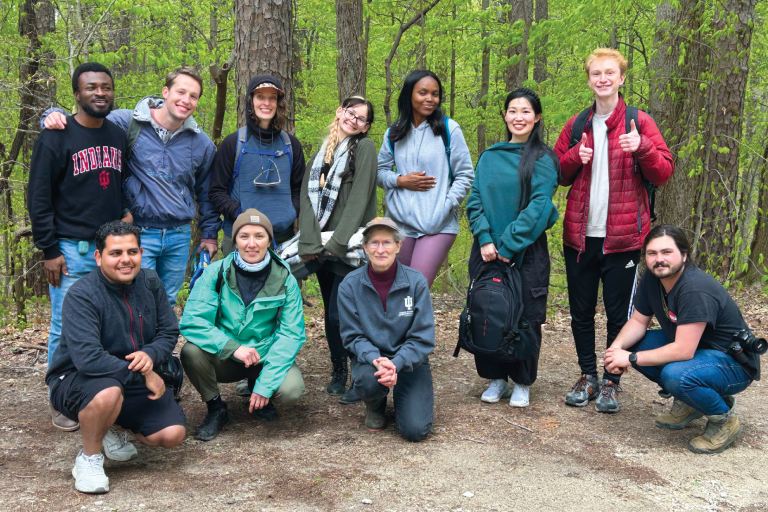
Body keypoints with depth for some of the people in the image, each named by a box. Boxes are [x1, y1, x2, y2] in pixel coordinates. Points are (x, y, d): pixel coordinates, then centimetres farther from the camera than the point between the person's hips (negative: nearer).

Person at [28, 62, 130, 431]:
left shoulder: (119, 136, 10)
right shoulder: (56, 137, -6)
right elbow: (38, 198, -7)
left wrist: (126, 212, 5)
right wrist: (49, 251, -10)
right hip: (71, 249, -5)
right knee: (66, 329, 0)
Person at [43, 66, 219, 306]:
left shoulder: (201, 143, 5)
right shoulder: (127, 123, -8)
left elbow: (206, 191, 16)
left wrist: (209, 234, 16)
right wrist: (56, 116, -21)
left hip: (179, 237, 4)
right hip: (138, 233, -4)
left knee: (167, 304, 16)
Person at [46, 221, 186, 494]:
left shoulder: (150, 282, -4)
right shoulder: (81, 295, -23)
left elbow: (169, 332, 1)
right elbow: (88, 358, -34)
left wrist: (150, 355, -22)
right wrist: (143, 374, -28)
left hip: (137, 381, 6)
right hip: (77, 380, -5)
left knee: (173, 435, -12)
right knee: (109, 391, -40)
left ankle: (111, 429, 18)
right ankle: (89, 458, -9)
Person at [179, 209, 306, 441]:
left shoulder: (285, 279, -8)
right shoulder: (216, 272, -10)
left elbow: (291, 333, -11)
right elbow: (192, 322, -18)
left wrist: (265, 386, -19)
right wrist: (233, 347, -32)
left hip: (266, 358, 0)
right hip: (223, 359, 0)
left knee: (292, 388, -28)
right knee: (191, 351, -30)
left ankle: (256, 388, 10)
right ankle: (215, 408, -1)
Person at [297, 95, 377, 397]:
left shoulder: (364, 148, -1)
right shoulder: (323, 151, 15)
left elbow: (359, 198, -11)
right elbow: (308, 194, 4)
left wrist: (338, 242, -18)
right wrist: (310, 242, -11)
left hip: (349, 248, -5)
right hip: (322, 248, 5)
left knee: (339, 314, -11)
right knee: (331, 313, 9)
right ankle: (339, 372, 22)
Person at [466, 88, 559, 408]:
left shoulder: (543, 159, -3)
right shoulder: (489, 157, 10)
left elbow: (539, 207, -12)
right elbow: (475, 202, 5)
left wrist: (508, 245, -16)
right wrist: (485, 239, -10)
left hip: (527, 252, -3)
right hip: (487, 251, 4)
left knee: (525, 317, 3)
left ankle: (522, 383, 19)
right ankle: (495, 378, 23)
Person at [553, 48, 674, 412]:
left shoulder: (639, 122, 1)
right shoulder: (576, 125, 10)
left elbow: (663, 173, -2)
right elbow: (558, 176, 14)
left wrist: (643, 148, -21)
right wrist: (575, 157, -6)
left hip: (622, 237, -3)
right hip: (580, 235, 3)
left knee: (618, 313, 4)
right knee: (581, 311, 9)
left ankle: (611, 382, 17)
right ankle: (588, 376, 23)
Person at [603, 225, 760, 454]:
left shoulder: (696, 291, -31)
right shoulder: (651, 279, -6)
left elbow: (683, 351, -34)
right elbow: (638, 321, 3)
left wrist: (630, 358, -27)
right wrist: (617, 347, -17)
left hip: (734, 363, -8)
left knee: (676, 375, -35)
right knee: (633, 344, -4)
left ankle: (724, 420, -5)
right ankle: (689, 402, 11)